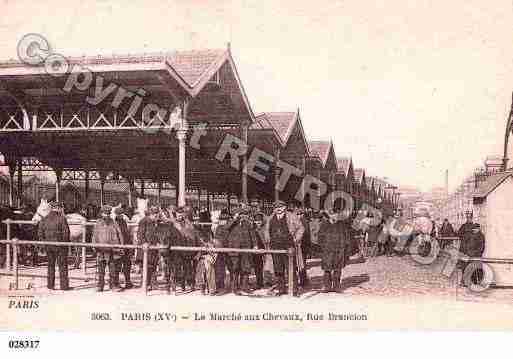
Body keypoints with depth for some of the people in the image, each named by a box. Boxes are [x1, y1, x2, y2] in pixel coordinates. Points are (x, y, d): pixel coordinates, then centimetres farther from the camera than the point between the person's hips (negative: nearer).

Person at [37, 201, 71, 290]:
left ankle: (50, 284, 18)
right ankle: (64, 285, 4)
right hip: (60, 246, -4)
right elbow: (66, 232, -13)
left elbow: (40, 233, 6)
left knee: (51, 265, 16)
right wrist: (66, 242, 0)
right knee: (63, 265, 3)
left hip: (49, 246, 5)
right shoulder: (62, 218, -11)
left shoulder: (44, 219, 5)